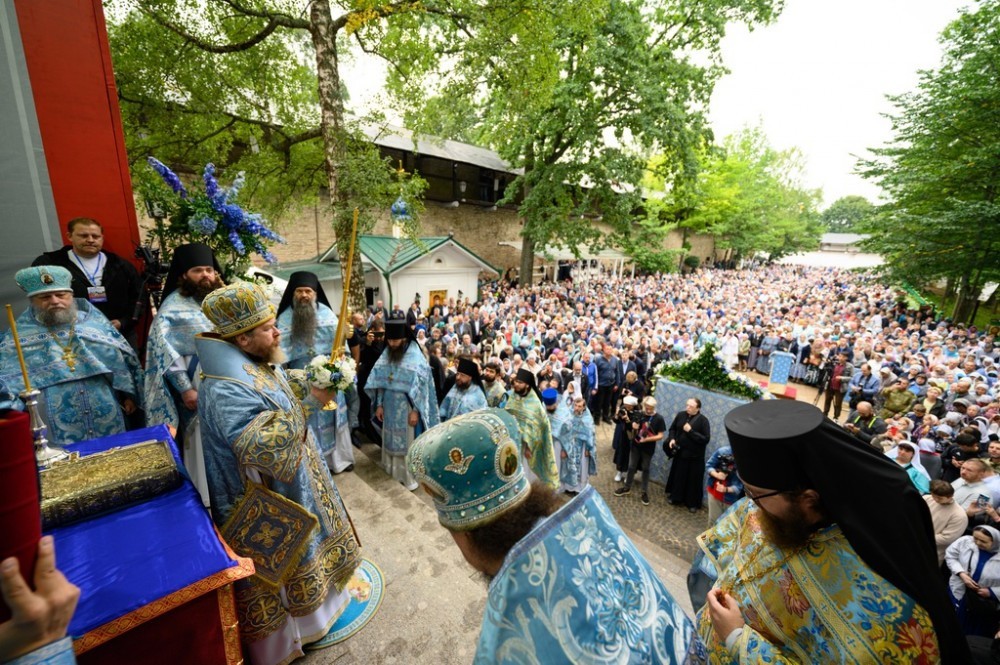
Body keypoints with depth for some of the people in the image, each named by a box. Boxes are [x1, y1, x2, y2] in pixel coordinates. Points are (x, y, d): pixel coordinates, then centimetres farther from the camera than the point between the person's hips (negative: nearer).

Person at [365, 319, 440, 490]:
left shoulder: (415, 356, -15)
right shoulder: (386, 353, 1)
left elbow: (420, 385, -16)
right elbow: (380, 381, 5)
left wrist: (415, 410, -17)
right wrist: (379, 404, 3)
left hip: (407, 407, -5)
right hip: (390, 406, 5)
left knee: (407, 442, 6)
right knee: (391, 439, 16)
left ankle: (409, 478, 21)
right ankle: (392, 472, 34)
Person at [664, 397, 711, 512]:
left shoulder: (703, 420, -14)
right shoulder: (680, 415, -2)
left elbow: (706, 439, -17)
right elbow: (672, 429, 10)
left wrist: (690, 431, -23)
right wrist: (671, 439, -7)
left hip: (695, 456, -4)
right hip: (680, 453, 4)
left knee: (693, 480, 8)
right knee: (678, 476, 16)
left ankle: (693, 503, 26)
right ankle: (676, 498, 34)